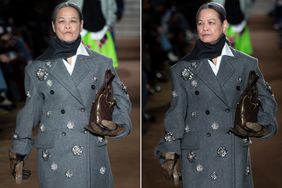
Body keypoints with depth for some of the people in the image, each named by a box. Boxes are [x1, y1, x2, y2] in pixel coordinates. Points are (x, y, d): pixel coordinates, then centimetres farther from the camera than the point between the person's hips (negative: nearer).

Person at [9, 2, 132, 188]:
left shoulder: (102, 63, 7)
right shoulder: (37, 68, 6)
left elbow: (121, 99, 10)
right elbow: (30, 111, 11)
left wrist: (114, 123, -10)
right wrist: (18, 154, 12)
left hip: (92, 155, 1)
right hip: (54, 157, -1)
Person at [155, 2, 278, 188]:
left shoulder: (247, 64, 6)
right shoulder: (183, 68, 5)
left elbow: (266, 99, 15)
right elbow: (176, 113, 6)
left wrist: (259, 123, -4)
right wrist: (170, 155, -1)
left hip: (236, 154, 1)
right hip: (198, 156, -1)